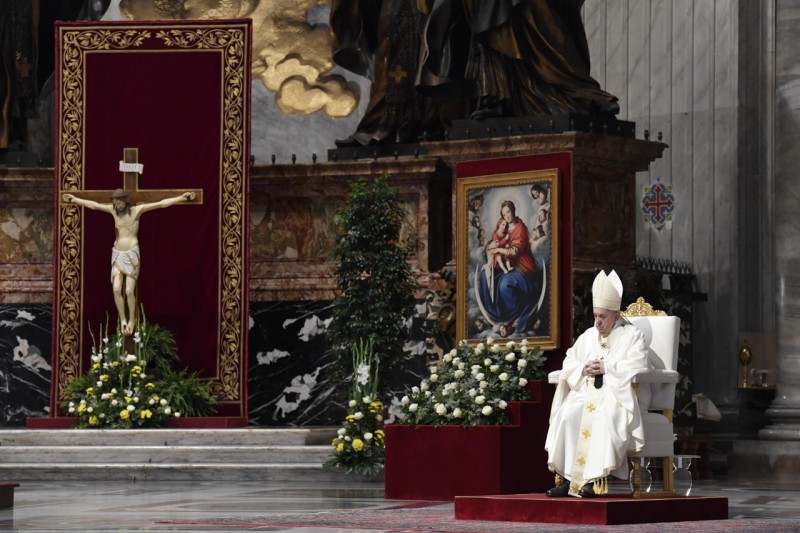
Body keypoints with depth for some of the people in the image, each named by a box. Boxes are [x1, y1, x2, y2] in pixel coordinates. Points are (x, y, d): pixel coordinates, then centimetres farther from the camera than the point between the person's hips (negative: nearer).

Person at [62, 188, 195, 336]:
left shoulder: (137, 210, -5)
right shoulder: (113, 210, 6)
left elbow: (161, 203, -8)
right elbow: (93, 205, 15)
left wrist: (181, 198, -13)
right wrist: (75, 200, 21)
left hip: (132, 254, -4)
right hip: (117, 254, 4)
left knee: (129, 291, -9)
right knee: (116, 289, -10)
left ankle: (132, 320, 9)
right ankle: (123, 320, 2)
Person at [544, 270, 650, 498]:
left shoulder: (632, 335, 5)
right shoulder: (588, 336, 21)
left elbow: (637, 366, -10)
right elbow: (568, 364, 18)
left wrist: (606, 367, -13)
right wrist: (583, 369, -3)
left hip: (618, 395, -4)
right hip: (586, 393, 5)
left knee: (604, 416, -37)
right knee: (567, 414, -27)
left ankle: (596, 478, -38)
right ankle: (566, 477, -31)